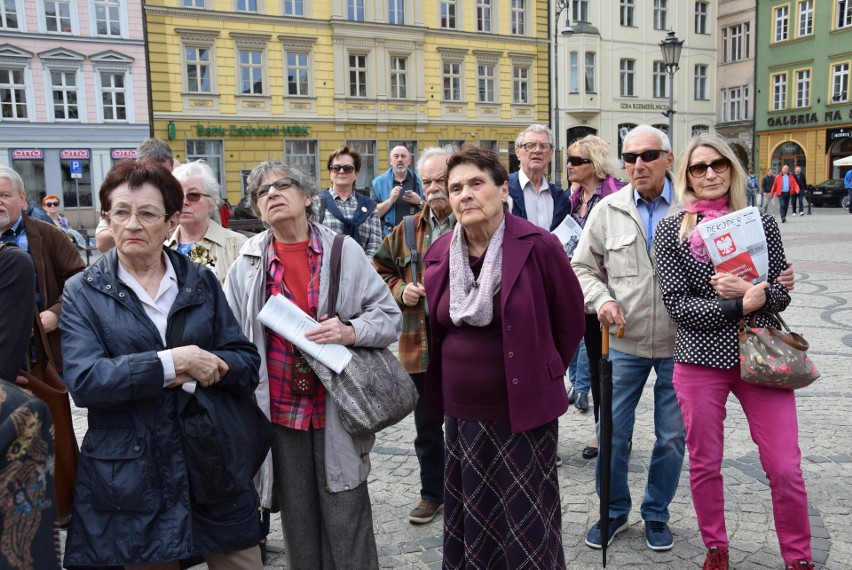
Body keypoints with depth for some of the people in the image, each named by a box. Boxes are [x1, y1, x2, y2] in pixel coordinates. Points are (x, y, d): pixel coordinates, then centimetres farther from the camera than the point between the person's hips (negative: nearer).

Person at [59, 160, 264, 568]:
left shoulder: (201, 282, 5)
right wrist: (170, 362, -22)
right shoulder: (83, 292, 0)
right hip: (130, 478, -1)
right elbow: (83, 380, -14)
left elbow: (247, 362, 0)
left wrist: (203, 368, -19)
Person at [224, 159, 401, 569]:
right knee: (297, 523, 14)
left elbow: (389, 317, 1)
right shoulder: (247, 263, 4)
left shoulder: (345, 251, 0)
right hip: (280, 411, 2)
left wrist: (352, 332, -19)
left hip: (338, 409, -2)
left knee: (346, 519, 5)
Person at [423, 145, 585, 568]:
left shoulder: (538, 247, -13)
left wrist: (542, 376, 5)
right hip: (461, 412, 5)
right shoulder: (438, 254, 2)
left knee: (526, 526, 6)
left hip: (522, 412, -4)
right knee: (469, 522, 17)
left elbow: (571, 321, -2)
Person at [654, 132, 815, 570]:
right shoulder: (671, 230, 1)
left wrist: (747, 289, -15)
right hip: (700, 359, -1)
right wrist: (740, 306, -14)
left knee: (785, 468, 1)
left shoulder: (761, 222, 6)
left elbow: (781, 293, 5)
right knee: (704, 465, 10)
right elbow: (676, 303, -6)